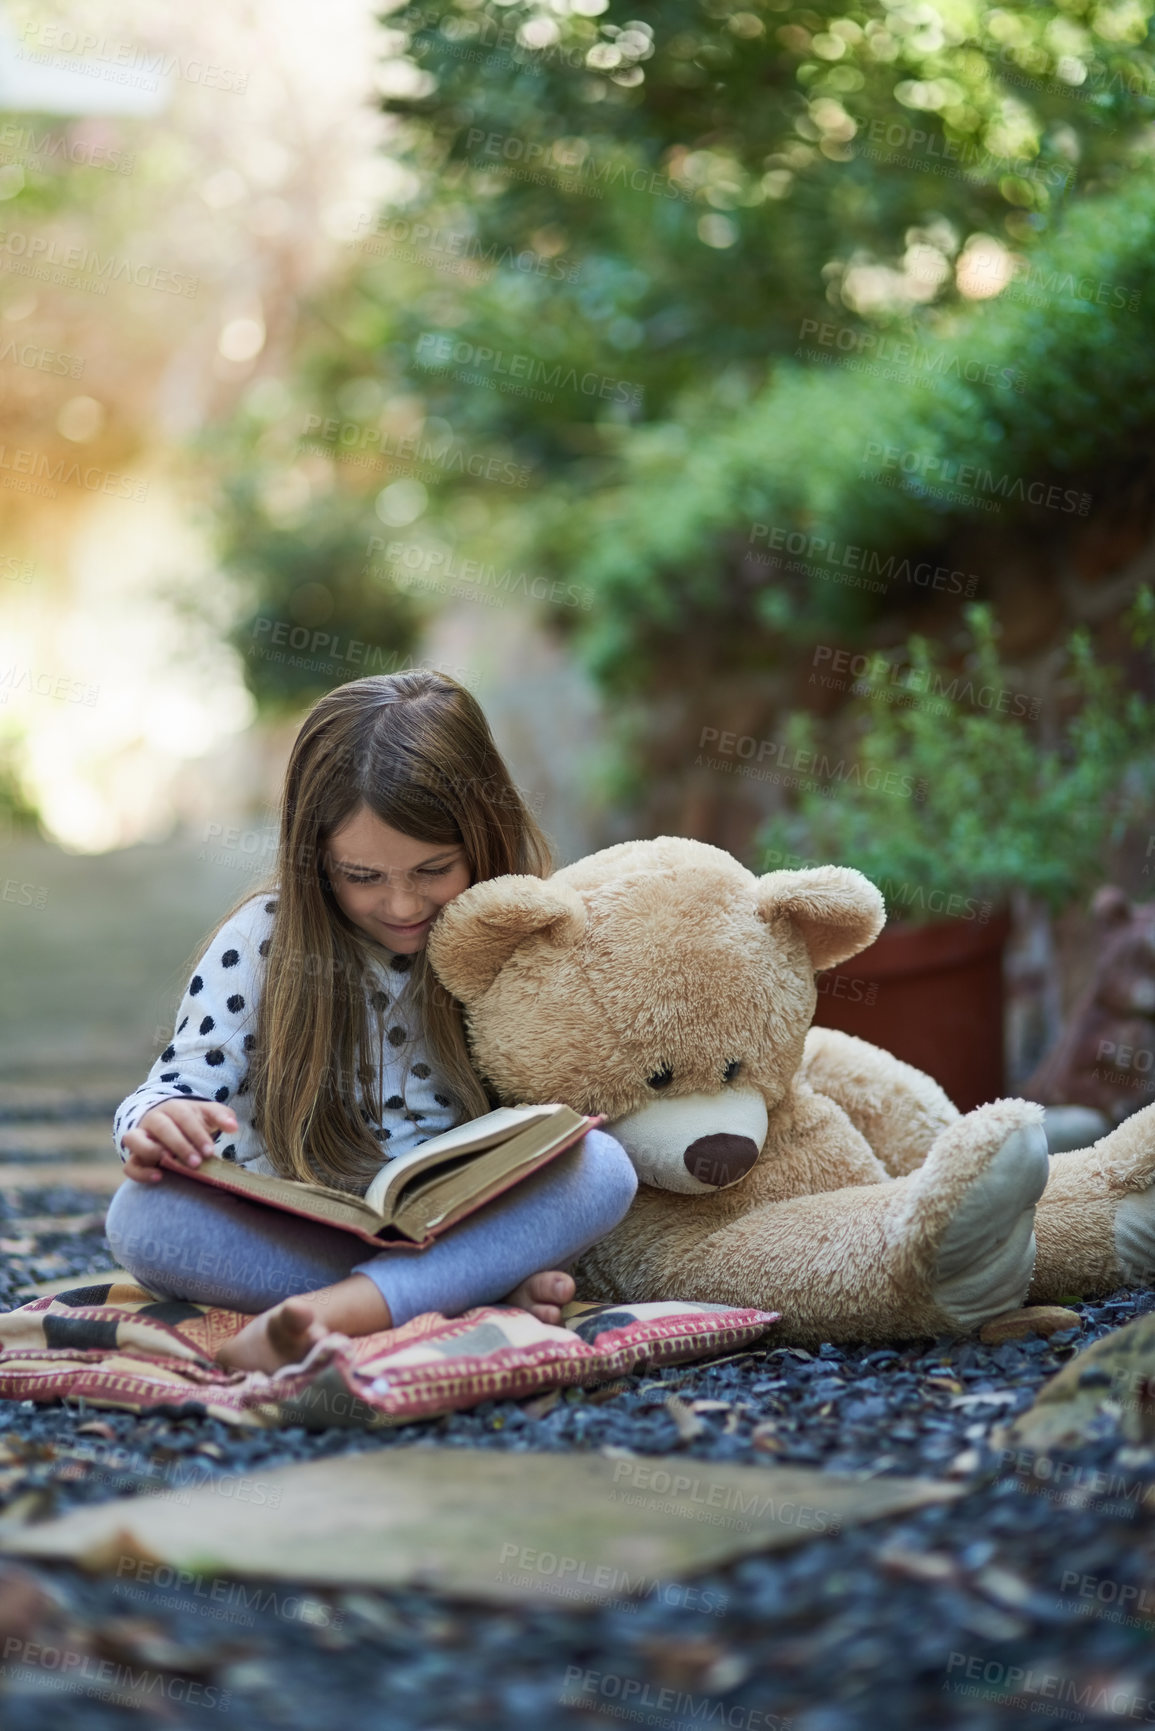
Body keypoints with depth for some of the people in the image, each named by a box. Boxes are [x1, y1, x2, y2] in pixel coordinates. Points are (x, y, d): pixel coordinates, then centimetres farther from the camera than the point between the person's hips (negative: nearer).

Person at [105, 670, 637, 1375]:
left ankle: (337, 1310, -41)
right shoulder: (263, 941, -3)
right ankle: (484, 1290, -32)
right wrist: (156, 1126, -27)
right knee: (143, 1217, -30)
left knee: (603, 1164, -28)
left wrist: (522, 1234, -17)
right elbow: (179, 1087, -1)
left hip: (467, 1228, 1)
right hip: (289, 1242, 0)